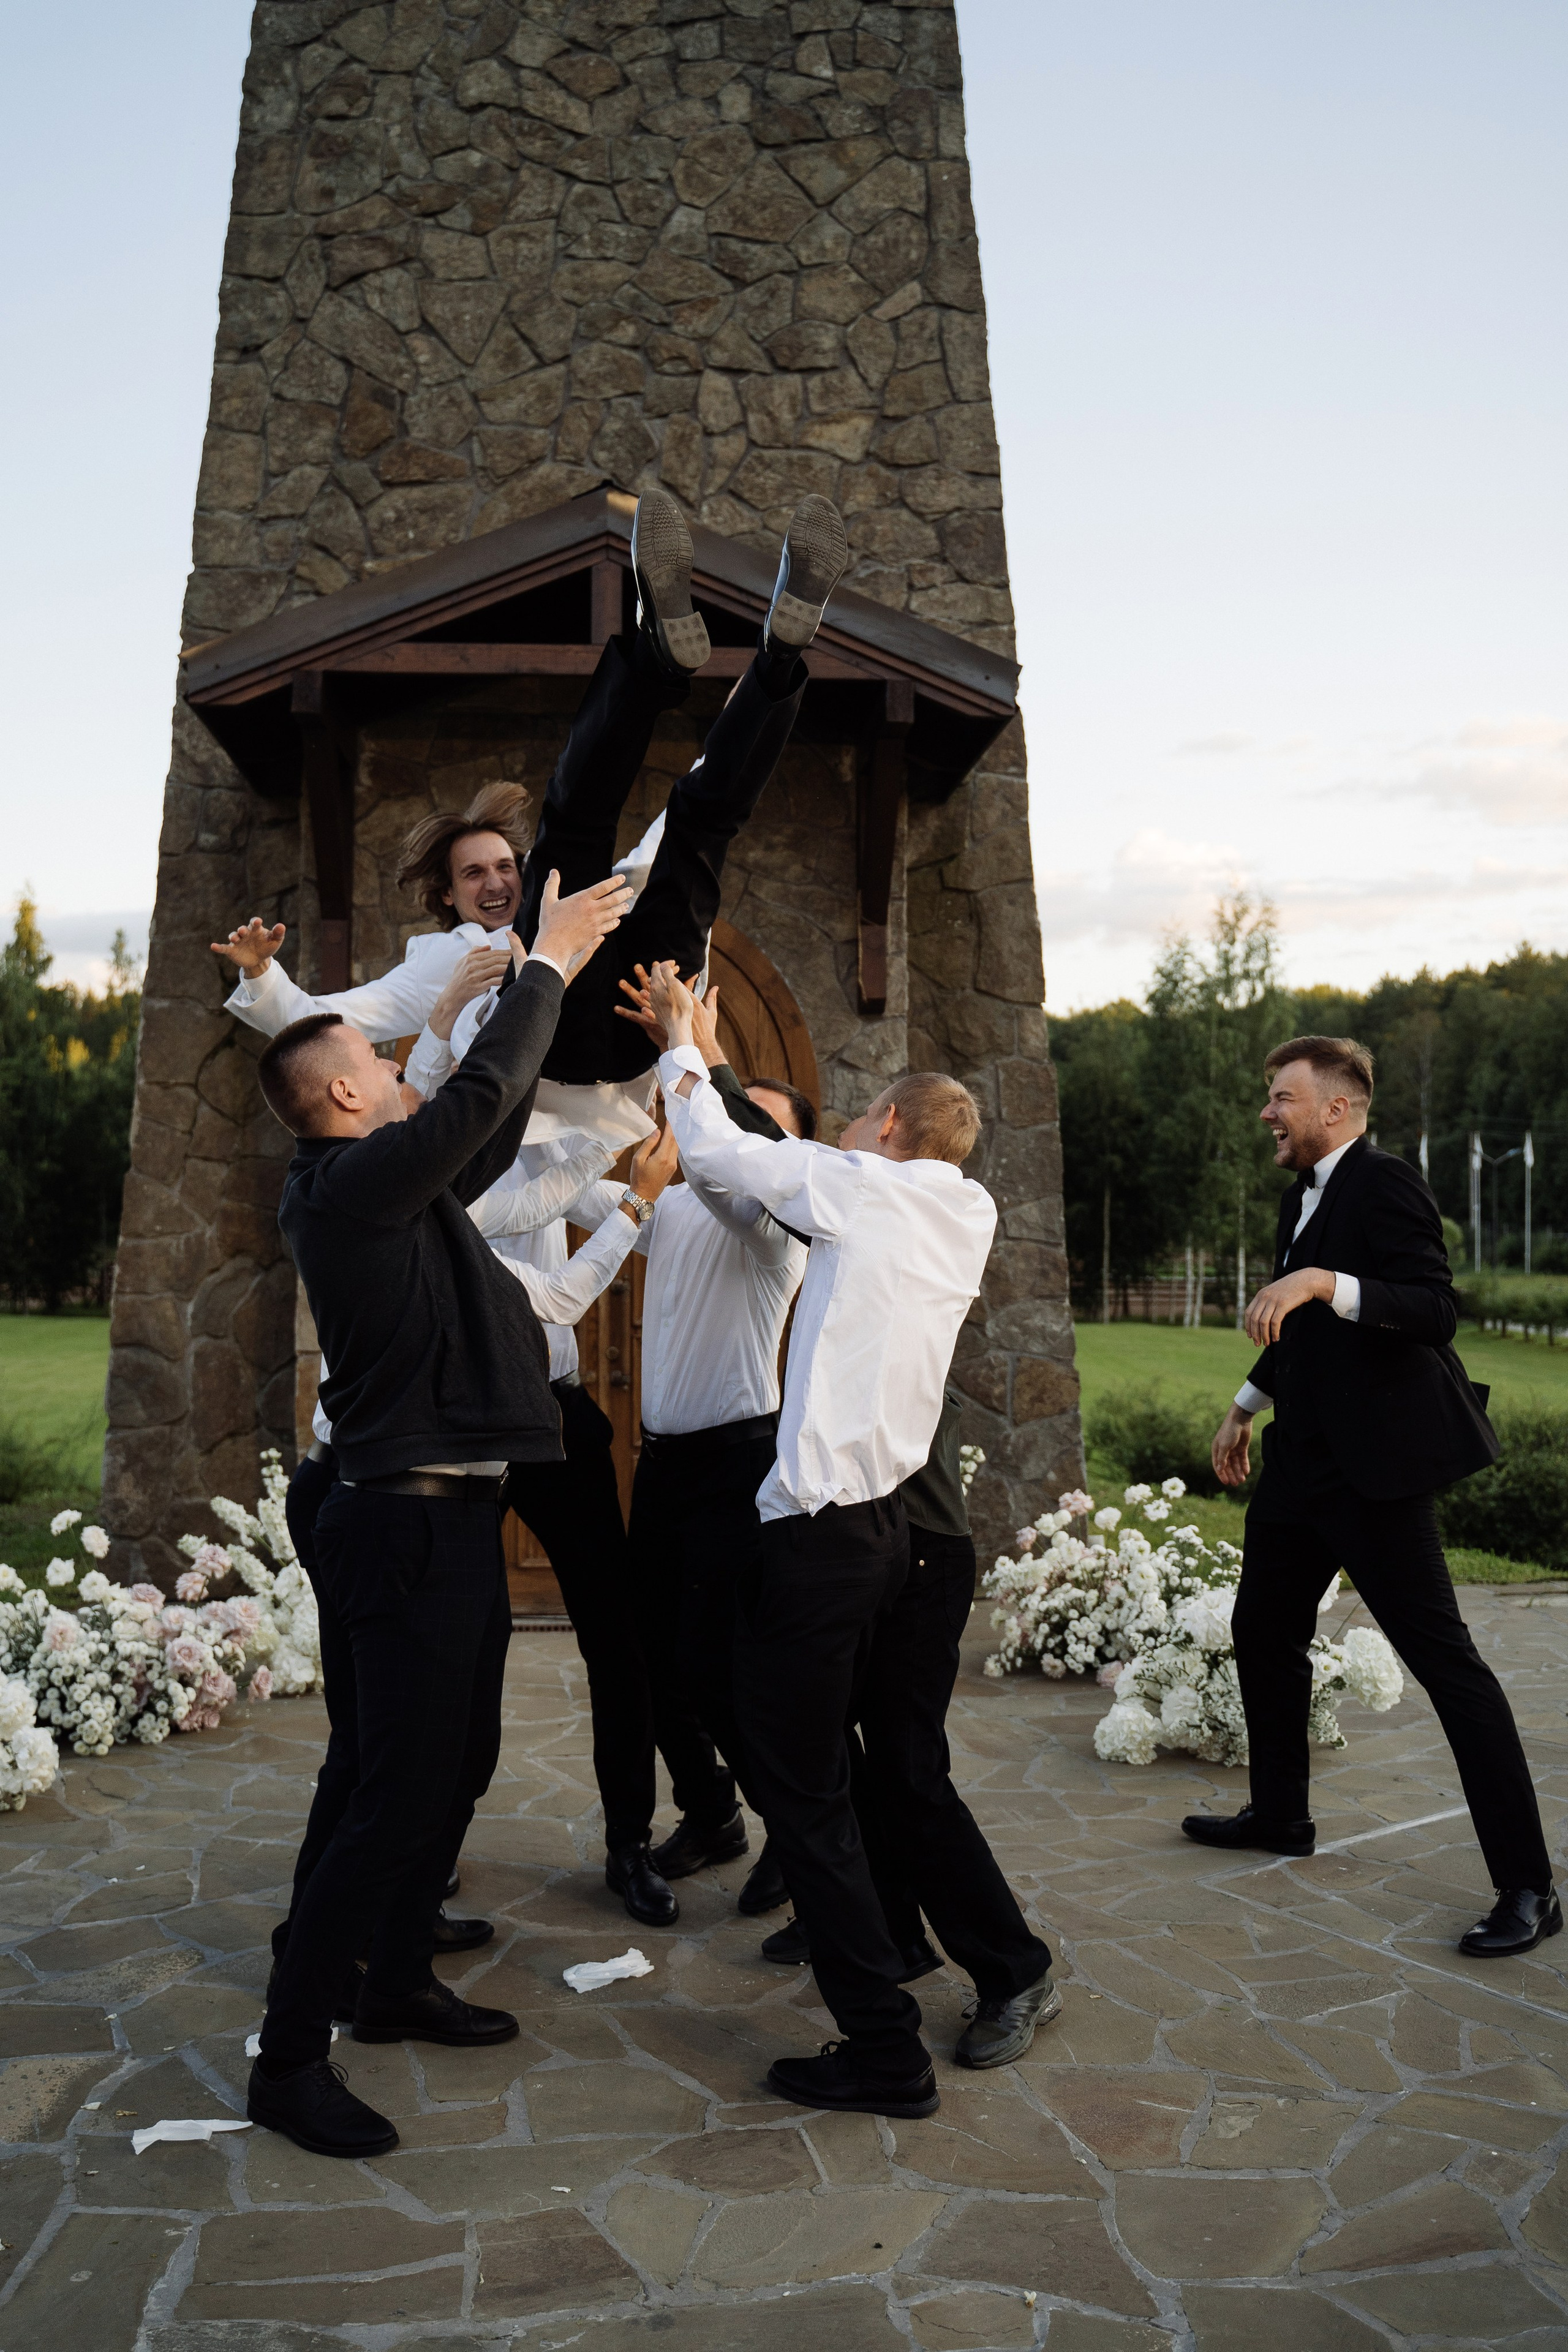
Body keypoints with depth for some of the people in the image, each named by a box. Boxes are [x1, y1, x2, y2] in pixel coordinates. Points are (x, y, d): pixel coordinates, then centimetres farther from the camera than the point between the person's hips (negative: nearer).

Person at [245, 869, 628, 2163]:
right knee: (400, 1797, -7)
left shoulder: (396, 1191, 13)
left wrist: (549, 983, 22)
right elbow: (478, 1098, -22)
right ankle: (289, 2056, 3)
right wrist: (546, 964, -10)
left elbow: (492, 1131, 25)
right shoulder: (347, 1185, -15)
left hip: (456, 1519, 10)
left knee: (460, 1768, 18)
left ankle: (397, 1982, 33)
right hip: (410, 1524, -10)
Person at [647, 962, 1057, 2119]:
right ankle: (1010, 1962, 33)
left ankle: (885, 2052, 5)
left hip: (819, 1528, -8)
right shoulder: (968, 1218, 11)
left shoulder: (862, 1184, -8)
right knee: (901, 1764, 23)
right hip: (893, 1519, 8)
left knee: (807, 1795, 1)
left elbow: (716, 1148, 1)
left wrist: (682, 1044, 15)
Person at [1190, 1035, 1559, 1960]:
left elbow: (1436, 1310, -26)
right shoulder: (1304, 1194, 14)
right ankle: (1281, 1815, 37)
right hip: (1304, 1461, 10)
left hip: (1375, 1465, -10)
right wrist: (1246, 1407, 25)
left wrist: (1321, 1282, -35)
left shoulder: (1384, 1184, -15)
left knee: (1443, 1655, -7)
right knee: (1265, 1630, 19)